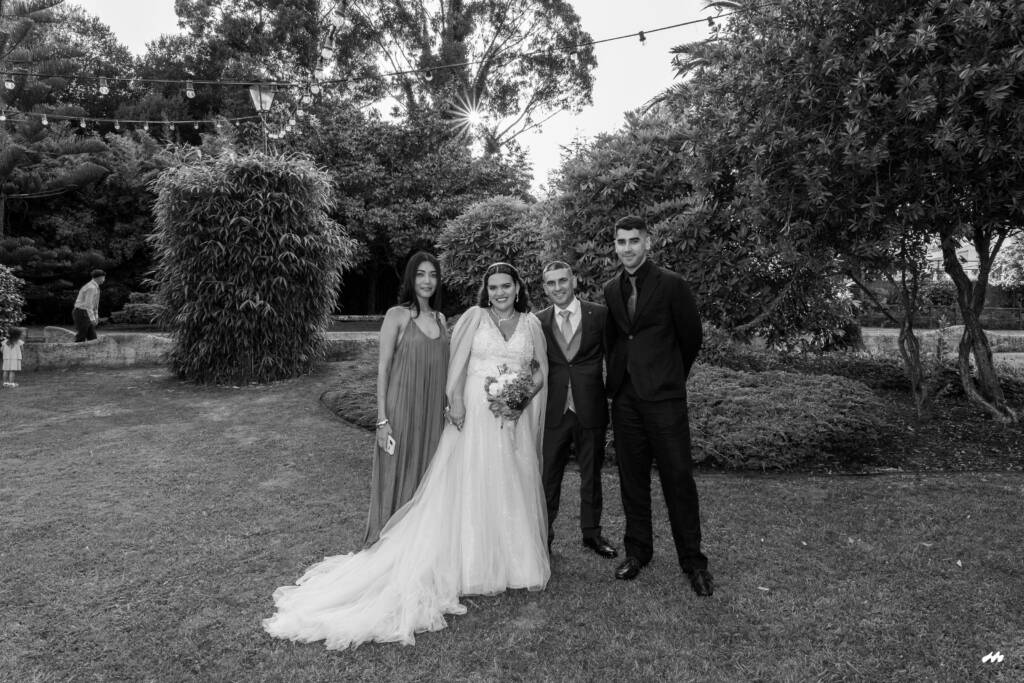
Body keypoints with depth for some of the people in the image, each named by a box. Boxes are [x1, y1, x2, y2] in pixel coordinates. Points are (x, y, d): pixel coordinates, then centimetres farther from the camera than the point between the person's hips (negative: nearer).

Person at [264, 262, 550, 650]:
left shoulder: (531, 323, 10)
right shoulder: (474, 317, 2)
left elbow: (541, 369, 13)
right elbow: (456, 361, -5)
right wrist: (455, 398, -18)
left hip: (514, 421, 3)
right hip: (474, 414, -3)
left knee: (514, 489, 8)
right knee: (467, 488, -1)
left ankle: (518, 563, 24)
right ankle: (470, 563, 13)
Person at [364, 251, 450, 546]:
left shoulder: (440, 318, 11)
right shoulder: (397, 315, -5)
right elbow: (383, 367, -7)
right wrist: (382, 419, -12)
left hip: (434, 411, 5)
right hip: (402, 408, -5)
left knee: (427, 476, 12)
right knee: (397, 477, 4)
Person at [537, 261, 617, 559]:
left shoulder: (600, 315, -1)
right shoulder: (538, 322, 2)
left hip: (591, 410, 0)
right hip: (553, 411, 0)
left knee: (591, 474, 14)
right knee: (547, 475, 7)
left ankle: (592, 532, 33)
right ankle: (543, 534, 24)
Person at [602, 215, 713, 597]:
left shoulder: (671, 285, -5)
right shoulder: (611, 290, 10)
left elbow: (691, 337, 4)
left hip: (664, 397, -4)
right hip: (625, 399, 5)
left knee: (678, 479, 0)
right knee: (631, 478, 11)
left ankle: (692, 561, 14)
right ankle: (637, 551, 25)